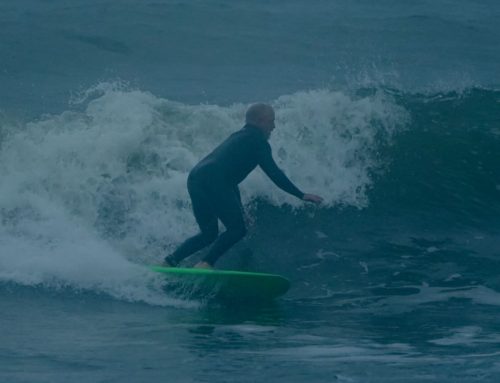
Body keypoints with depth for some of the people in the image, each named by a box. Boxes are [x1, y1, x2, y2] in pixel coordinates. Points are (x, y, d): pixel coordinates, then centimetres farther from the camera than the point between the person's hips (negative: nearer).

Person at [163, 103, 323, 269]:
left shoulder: (238, 137, 33)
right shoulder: (257, 140, 6)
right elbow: (273, 173, -1)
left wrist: (239, 209, 48)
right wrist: (301, 195, 1)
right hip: (214, 182, -9)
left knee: (209, 234, 18)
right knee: (237, 229, -7)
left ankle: (169, 261, 8)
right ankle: (206, 263, -18)